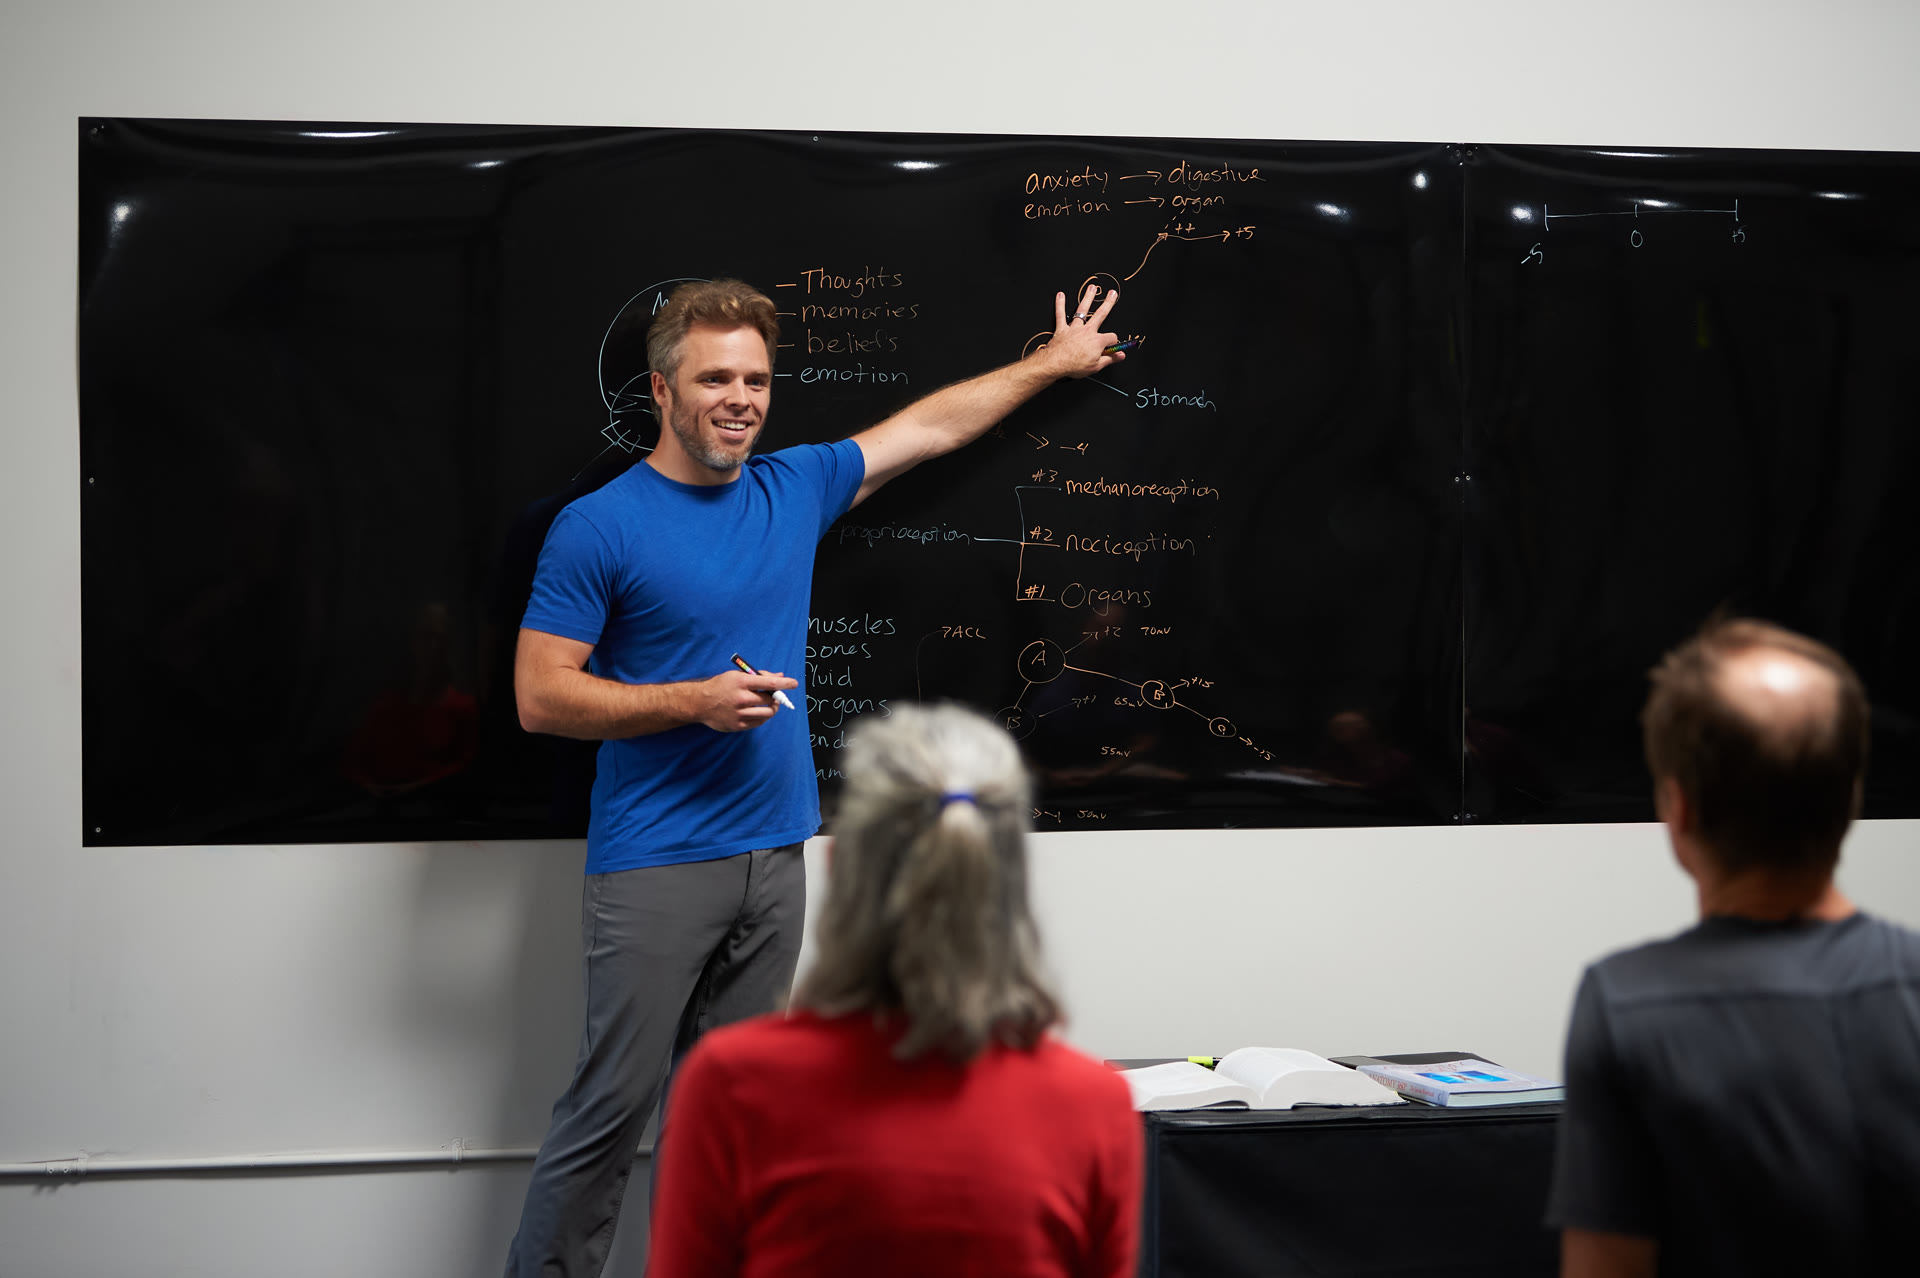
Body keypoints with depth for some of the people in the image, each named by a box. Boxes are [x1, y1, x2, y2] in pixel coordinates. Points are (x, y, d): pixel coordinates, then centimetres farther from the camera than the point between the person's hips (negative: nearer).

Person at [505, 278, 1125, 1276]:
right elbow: (540, 696, -9)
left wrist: (1053, 363, 30)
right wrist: (696, 700, -16)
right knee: (610, 1109, -4)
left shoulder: (794, 488, 10)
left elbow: (931, 425, 22)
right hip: (654, 866, -6)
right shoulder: (598, 529, -7)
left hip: (773, 856, 6)